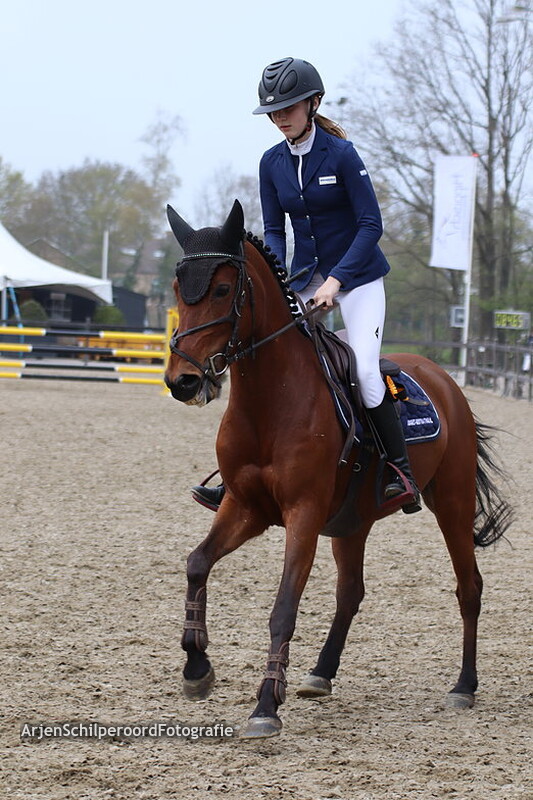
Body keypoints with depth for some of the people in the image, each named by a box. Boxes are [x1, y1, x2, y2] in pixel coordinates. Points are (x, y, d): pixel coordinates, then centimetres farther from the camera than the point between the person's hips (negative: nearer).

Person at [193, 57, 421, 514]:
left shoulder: (341, 154, -14)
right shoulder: (272, 163, 2)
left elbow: (371, 225, -15)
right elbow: (274, 230, 5)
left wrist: (336, 280, -23)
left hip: (357, 275, -5)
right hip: (304, 278, 5)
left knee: (363, 367, -23)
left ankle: (402, 474, -14)